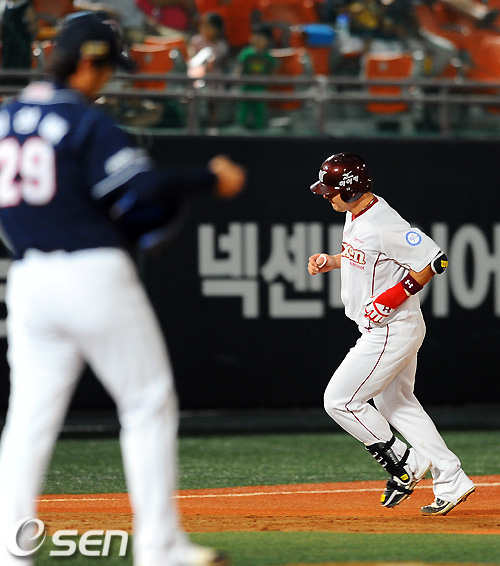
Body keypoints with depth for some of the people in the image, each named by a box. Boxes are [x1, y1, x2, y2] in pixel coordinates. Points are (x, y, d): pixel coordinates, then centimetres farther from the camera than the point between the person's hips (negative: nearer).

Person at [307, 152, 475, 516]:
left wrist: (389, 300, -24)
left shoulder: (384, 224, -25)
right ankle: (452, 482, 19)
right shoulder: (356, 214, 7)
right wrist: (329, 261, 9)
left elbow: (434, 260, -24)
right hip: (384, 331, 11)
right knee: (393, 403, 19)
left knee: (340, 401, -6)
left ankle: (403, 463, 4)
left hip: (393, 331, -11)